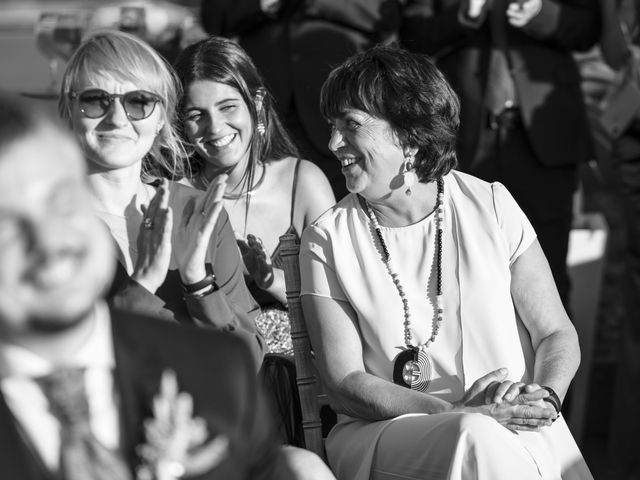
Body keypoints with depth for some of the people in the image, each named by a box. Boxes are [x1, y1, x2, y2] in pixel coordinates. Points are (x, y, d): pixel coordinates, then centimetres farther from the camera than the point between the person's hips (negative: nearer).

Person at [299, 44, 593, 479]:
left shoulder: (490, 205, 5)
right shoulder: (328, 241, 2)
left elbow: (556, 334, 8)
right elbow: (345, 383, -4)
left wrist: (545, 396, -15)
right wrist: (459, 414, -17)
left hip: (517, 428, 1)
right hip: (385, 434, -1)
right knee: (478, 442, -34)